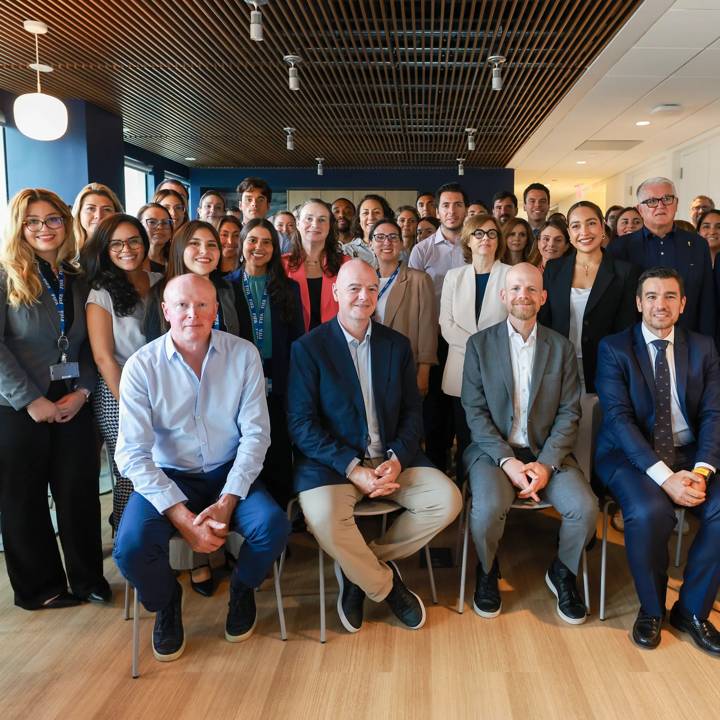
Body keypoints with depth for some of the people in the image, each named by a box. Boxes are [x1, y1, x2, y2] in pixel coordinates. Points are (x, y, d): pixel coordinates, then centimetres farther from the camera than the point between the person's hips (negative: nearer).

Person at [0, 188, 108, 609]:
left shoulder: (77, 280, 8)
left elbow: (90, 344, 9)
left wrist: (83, 390, -5)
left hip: (73, 404, 4)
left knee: (81, 492, 7)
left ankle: (87, 577, 24)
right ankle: (39, 586, 25)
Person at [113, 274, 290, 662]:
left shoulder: (243, 354, -6)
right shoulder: (142, 366, -9)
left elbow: (256, 433, -7)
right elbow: (133, 453, -13)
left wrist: (227, 501, -17)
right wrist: (182, 517, -21)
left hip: (230, 473, 1)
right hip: (168, 477, 0)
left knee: (273, 526, -25)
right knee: (131, 546, -25)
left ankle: (242, 588, 12)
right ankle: (166, 602, 13)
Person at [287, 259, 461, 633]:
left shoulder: (397, 344, 10)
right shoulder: (308, 347, -3)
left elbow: (412, 410, 9)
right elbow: (301, 423, -9)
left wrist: (398, 459, -11)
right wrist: (353, 469, -19)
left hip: (391, 458, 4)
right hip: (331, 462, -4)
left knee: (447, 499, -16)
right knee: (324, 518, -33)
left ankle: (357, 569, 3)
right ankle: (386, 585, -1)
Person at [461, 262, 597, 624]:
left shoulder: (561, 346, 6)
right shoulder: (480, 343, 1)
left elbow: (569, 413, 2)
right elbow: (475, 411, -4)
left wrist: (546, 463, -13)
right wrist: (507, 460, -16)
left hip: (546, 451, 2)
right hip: (493, 449, -2)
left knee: (585, 508, -23)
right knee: (488, 508, -30)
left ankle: (562, 573, 10)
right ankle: (487, 572, 5)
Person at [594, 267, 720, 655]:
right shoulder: (614, 348, -3)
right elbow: (619, 418, -12)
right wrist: (664, 476, -23)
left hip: (689, 454, 4)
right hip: (631, 454, -3)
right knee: (649, 512, -32)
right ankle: (651, 609, -3)